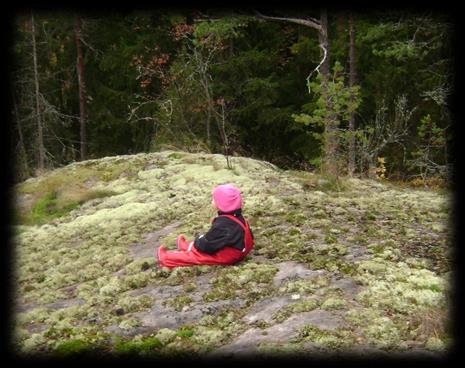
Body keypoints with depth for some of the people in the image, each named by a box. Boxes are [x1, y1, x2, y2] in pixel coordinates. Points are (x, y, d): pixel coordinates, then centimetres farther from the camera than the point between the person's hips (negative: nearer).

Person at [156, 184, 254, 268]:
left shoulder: (222, 224, -28)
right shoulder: (237, 216, 0)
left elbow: (207, 245, -20)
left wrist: (197, 242, 2)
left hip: (225, 256, -9)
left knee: (193, 255, 4)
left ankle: (165, 259, 15)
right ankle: (186, 246, 50)